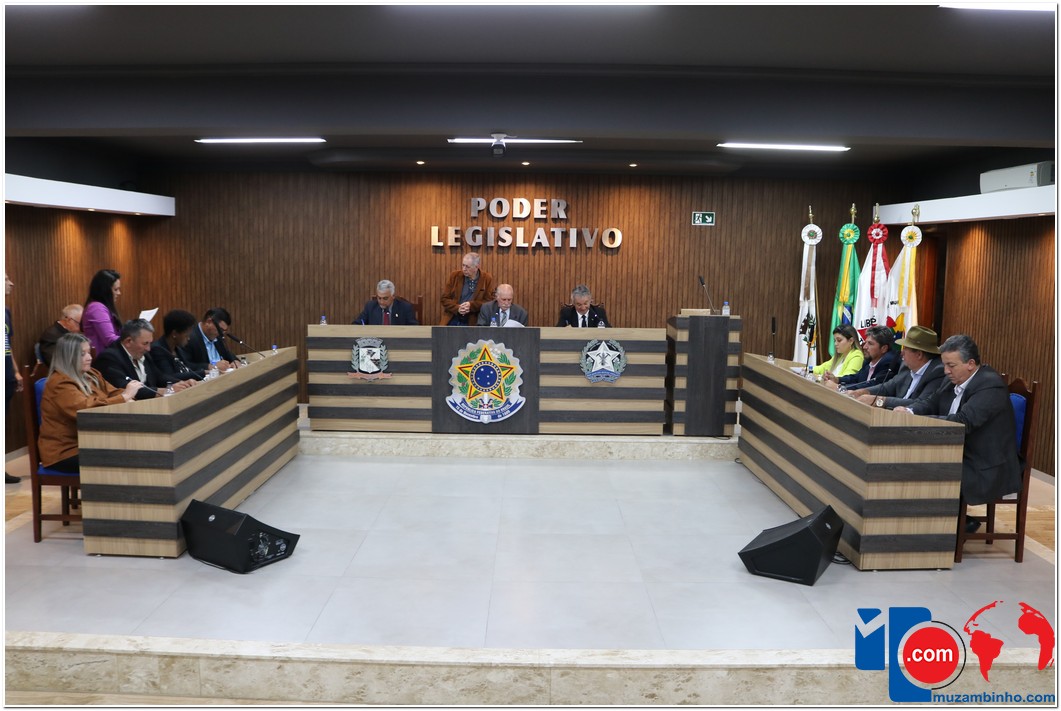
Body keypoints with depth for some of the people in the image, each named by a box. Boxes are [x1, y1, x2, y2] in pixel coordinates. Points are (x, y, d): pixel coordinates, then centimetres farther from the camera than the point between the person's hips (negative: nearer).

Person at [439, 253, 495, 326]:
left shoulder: (487, 279, -1)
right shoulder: (454, 276, 3)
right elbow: (444, 298, 4)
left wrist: (471, 305, -17)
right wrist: (457, 308, -14)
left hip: (472, 322, -1)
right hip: (451, 321, 2)